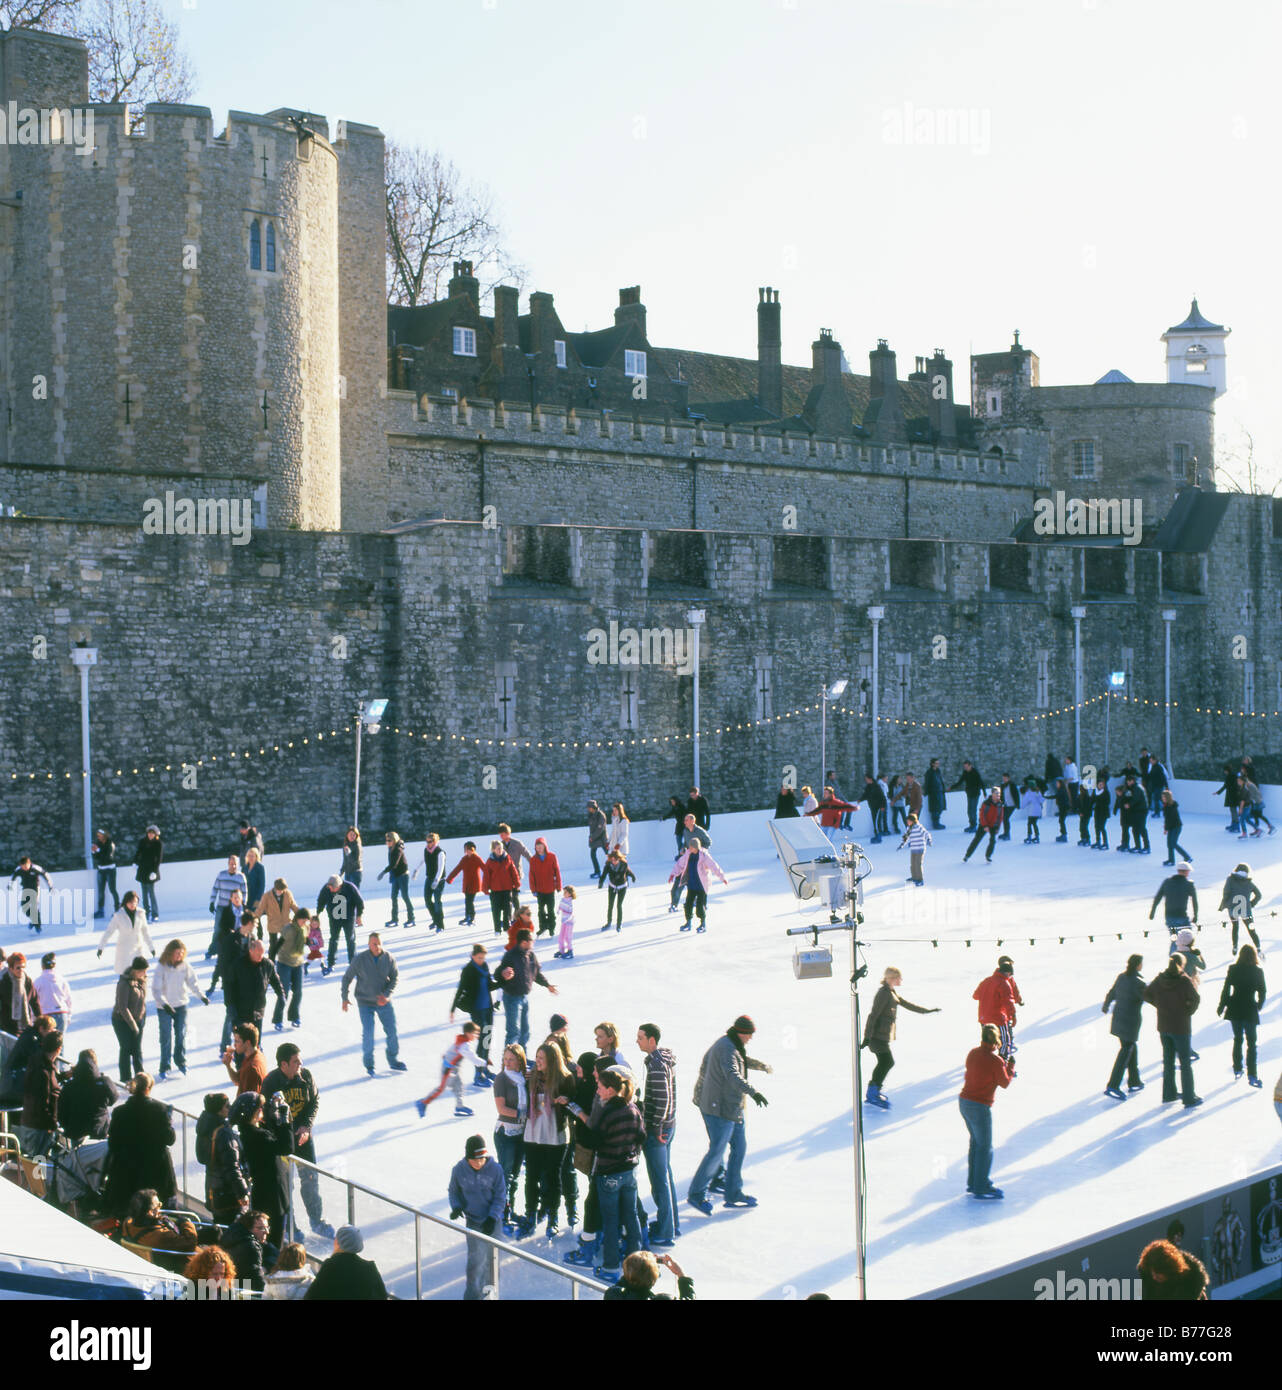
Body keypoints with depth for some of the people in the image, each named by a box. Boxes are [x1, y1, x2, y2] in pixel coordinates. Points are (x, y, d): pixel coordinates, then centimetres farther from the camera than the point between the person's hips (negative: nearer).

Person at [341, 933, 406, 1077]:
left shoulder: (389, 958, -9)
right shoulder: (360, 959, -14)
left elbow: (394, 978, -3)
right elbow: (347, 978, -2)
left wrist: (386, 995, -16)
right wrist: (345, 998, -2)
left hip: (384, 1001, 2)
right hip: (365, 1003, -2)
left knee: (392, 1031, 6)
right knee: (368, 1034, -5)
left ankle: (394, 1061, 26)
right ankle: (369, 1066, 12)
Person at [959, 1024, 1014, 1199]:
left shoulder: (973, 1053, 1)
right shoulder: (996, 1061, -19)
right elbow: (1005, 1083, -6)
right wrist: (1010, 1067, 9)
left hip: (964, 1102, 8)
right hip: (980, 1107, -8)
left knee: (976, 1142, 22)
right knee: (985, 1147, 4)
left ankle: (973, 1182, 31)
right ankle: (982, 1188, 9)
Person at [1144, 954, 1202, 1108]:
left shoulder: (1159, 979, -2)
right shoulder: (1184, 980, -17)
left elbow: (1146, 995, 5)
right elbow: (1195, 999, -27)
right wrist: (1189, 1011, -10)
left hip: (1163, 1026, 5)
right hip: (1181, 1026, -5)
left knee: (1168, 1060, 18)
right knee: (1185, 1063, 6)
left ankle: (1168, 1094, 25)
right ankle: (1189, 1098, 10)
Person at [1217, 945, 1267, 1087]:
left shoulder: (1233, 969, -6)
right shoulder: (1258, 972, -9)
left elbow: (1226, 989, -4)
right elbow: (1262, 992, -2)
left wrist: (1221, 1006, 7)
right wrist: (1259, 1006, 15)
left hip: (1235, 1010, 2)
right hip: (1250, 1011, -2)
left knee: (1237, 1039, 19)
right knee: (1251, 1043, 4)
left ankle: (1237, 1070, 25)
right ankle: (1251, 1075, -3)